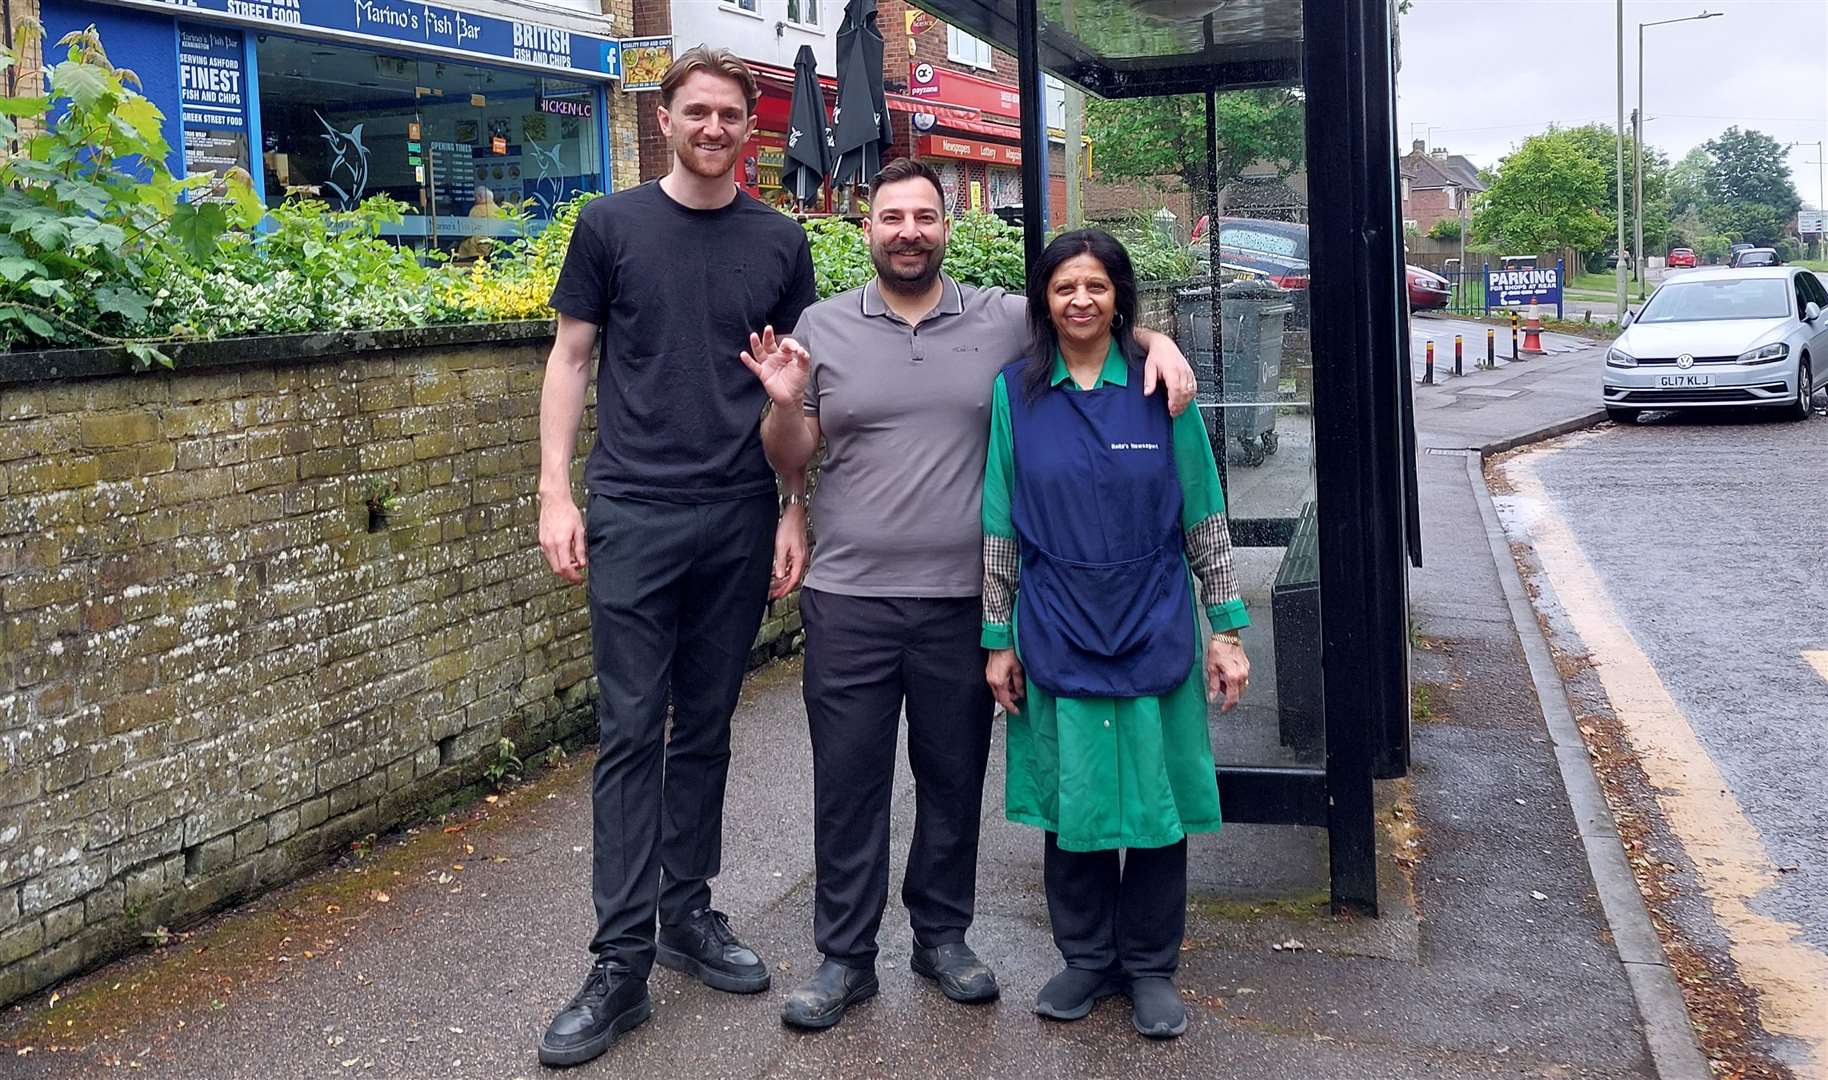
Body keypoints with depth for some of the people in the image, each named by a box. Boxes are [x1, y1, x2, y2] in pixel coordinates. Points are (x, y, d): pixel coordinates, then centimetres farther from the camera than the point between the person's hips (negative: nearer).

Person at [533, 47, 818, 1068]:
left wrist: (796, 513, 3)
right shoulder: (612, 224, 3)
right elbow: (573, 356, 4)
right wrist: (557, 490, -4)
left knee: (707, 725, 11)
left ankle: (688, 909, 25)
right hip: (634, 515, -2)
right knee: (630, 731, -3)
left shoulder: (780, 241, 7)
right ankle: (624, 961, 2)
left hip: (740, 522, 2)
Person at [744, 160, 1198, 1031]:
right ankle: (844, 956, 19)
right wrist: (784, 402, -14)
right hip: (849, 601, 0)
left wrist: (1159, 342, -8)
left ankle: (943, 935, 31)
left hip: (964, 601, 1)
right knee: (848, 782, 5)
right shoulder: (822, 326, 4)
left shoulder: (1002, 320, 4)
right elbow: (790, 461, 6)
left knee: (954, 779, 13)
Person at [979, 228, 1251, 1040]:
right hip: (1057, 641, 1)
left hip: (1154, 637, 0)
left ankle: (1150, 966, 24)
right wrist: (998, 639, 4)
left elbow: (1203, 517, 2)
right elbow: (1000, 526, 4)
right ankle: (1087, 957, 27)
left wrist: (1227, 628, 1)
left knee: (1156, 799, 7)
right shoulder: (1016, 393, 1)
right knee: (1072, 799, 10)